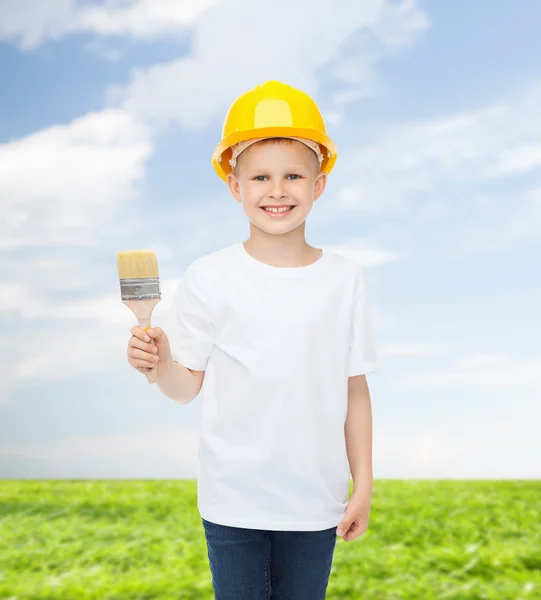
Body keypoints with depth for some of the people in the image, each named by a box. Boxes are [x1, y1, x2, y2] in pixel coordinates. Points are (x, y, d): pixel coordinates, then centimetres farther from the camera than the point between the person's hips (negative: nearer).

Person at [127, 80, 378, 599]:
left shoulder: (344, 278, -3)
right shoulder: (209, 278, -8)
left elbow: (354, 390, 2)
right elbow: (188, 386, -3)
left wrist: (364, 485, 4)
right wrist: (160, 361, -25)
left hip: (316, 499, 1)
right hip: (233, 500, -1)